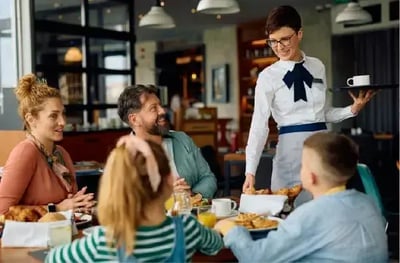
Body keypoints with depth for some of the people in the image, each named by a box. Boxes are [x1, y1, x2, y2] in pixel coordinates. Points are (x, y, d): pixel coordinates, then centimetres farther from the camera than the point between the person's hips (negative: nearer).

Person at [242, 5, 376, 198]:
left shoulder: (318, 67, 8)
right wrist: (250, 171, -16)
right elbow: (259, 124, -9)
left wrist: (353, 110, -1)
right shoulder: (268, 76, -4)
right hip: (291, 146, -3)